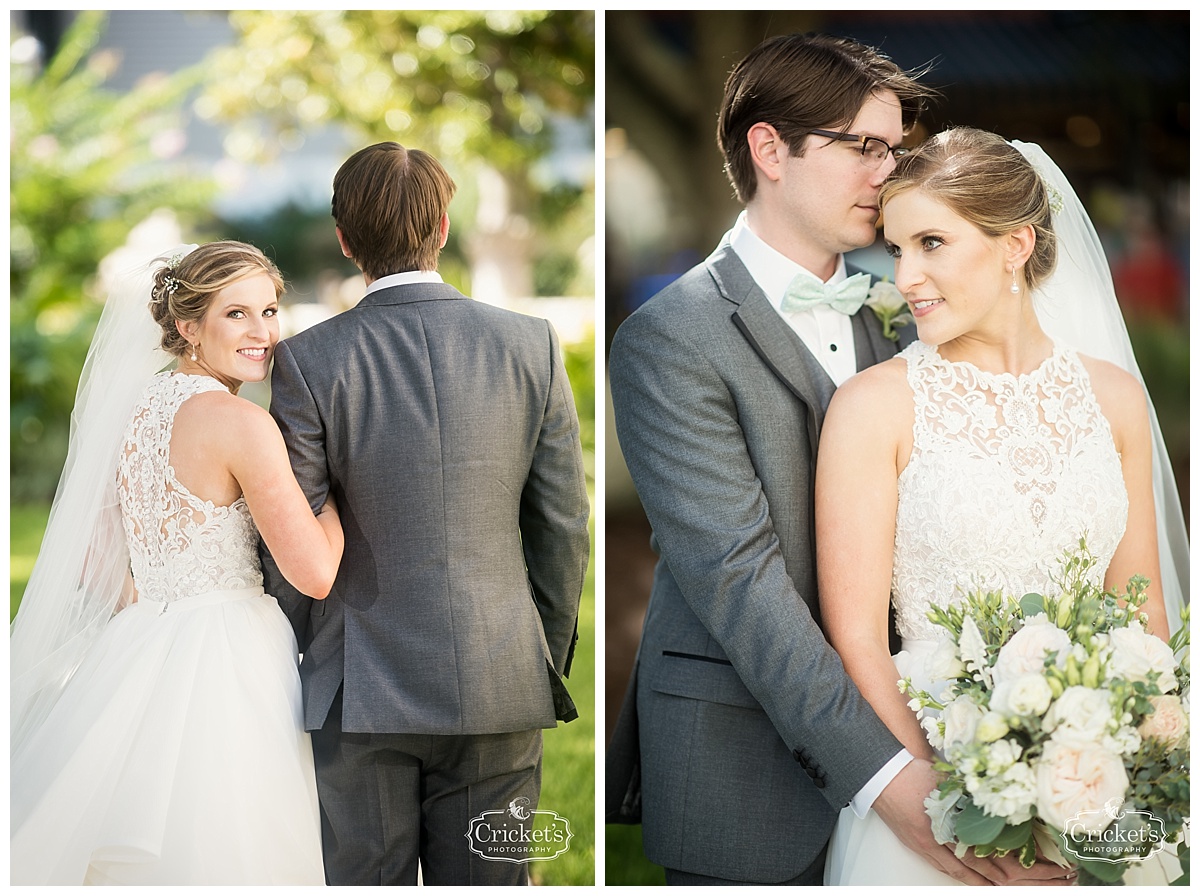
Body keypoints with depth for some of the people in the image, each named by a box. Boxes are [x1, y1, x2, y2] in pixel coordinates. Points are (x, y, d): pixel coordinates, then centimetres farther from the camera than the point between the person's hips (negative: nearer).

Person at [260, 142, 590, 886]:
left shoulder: (310, 361, -9)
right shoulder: (531, 344, -3)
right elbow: (565, 525, 1)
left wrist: (303, 669, 11)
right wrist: (551, 659, 14)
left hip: (364, 689, -1)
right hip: (501, 683, 2)